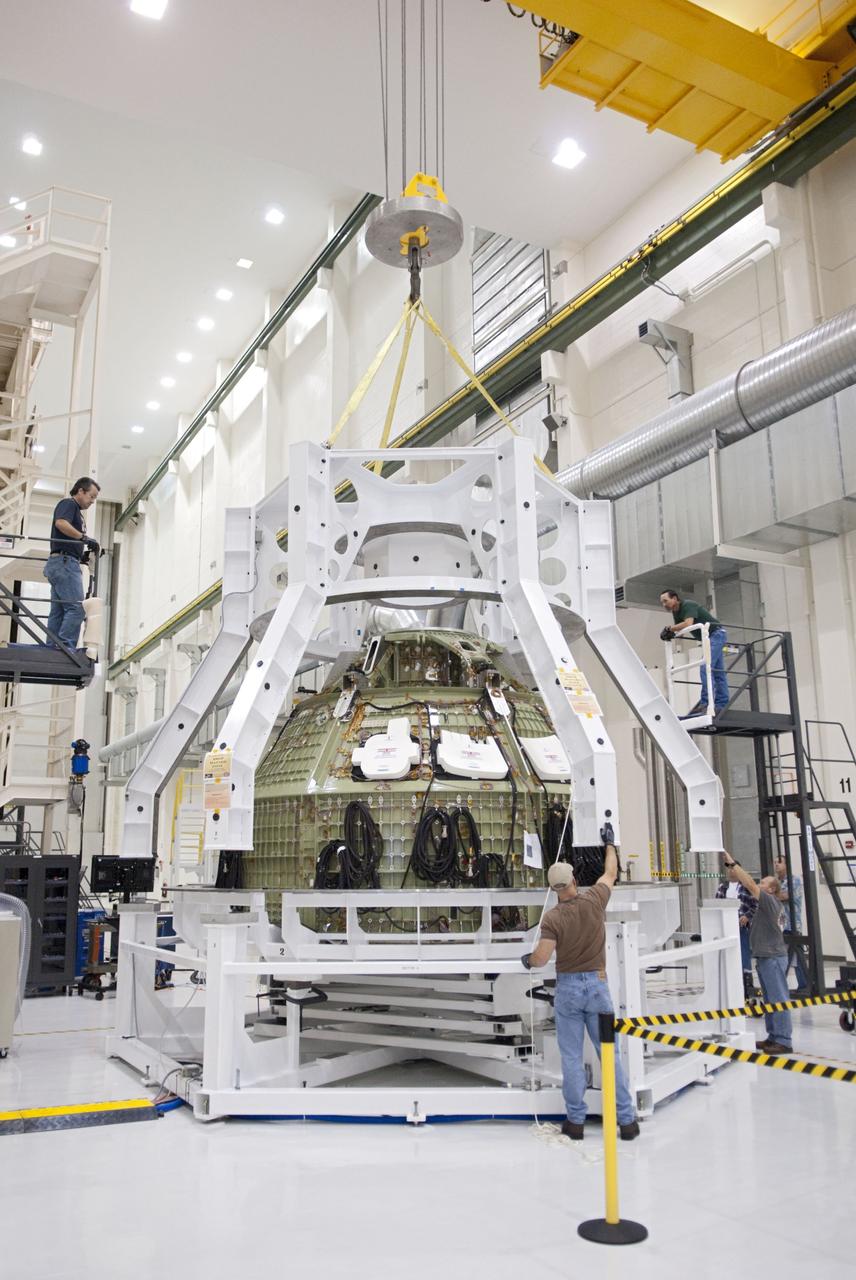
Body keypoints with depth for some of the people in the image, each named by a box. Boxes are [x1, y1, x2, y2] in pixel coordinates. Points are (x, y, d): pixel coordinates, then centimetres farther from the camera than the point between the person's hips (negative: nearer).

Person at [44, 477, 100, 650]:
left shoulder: (76, 511, 28)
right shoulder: (69, 503, 0)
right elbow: (61, 523, -21)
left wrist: (84, 553, 12)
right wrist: (84, 537, -23)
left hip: (63, 564, 10)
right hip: (64, 562, -10)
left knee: (58, 612, 5)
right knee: (76, 608, -16)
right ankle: (66, 648, -21)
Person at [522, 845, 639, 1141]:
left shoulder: (552, 918, -12)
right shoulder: (594, 901, -6)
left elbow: (541, 958, -18)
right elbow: (611, 872, 12)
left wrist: (529, 961, 5)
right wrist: (610, 844, 27)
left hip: (568, 987, -2)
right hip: (597, 984, 2)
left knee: (571, 1057, 7)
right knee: (610, 1054, 6)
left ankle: (576, 1121, 13)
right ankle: (627, 1120, 11)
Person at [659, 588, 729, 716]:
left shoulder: (688, 605, -20)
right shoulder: (676, 612, 8)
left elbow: (687, 624, -35)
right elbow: (678, 629, 8)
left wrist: (669, 629, -27)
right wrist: (670, 633, -13)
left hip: (716, 634, -10)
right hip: (709, 638, 10)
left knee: (705, 667, -19)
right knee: (718, 672, 8)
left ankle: (705, 703, -22)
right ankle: (722, 704, 9)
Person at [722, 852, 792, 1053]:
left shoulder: (770, 901, -13)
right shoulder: (766, 903, 13)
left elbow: (750, 884, -22)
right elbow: (750, 884, 14)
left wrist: (733, 863, -19)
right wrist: (733, 866, 8)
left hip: (773, 957, -10)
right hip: (765, 957, 10)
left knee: (779, 1000, -7)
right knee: (770, 1000, 14)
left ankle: (784, 1041, -5)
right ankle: (773, 1037, 21)